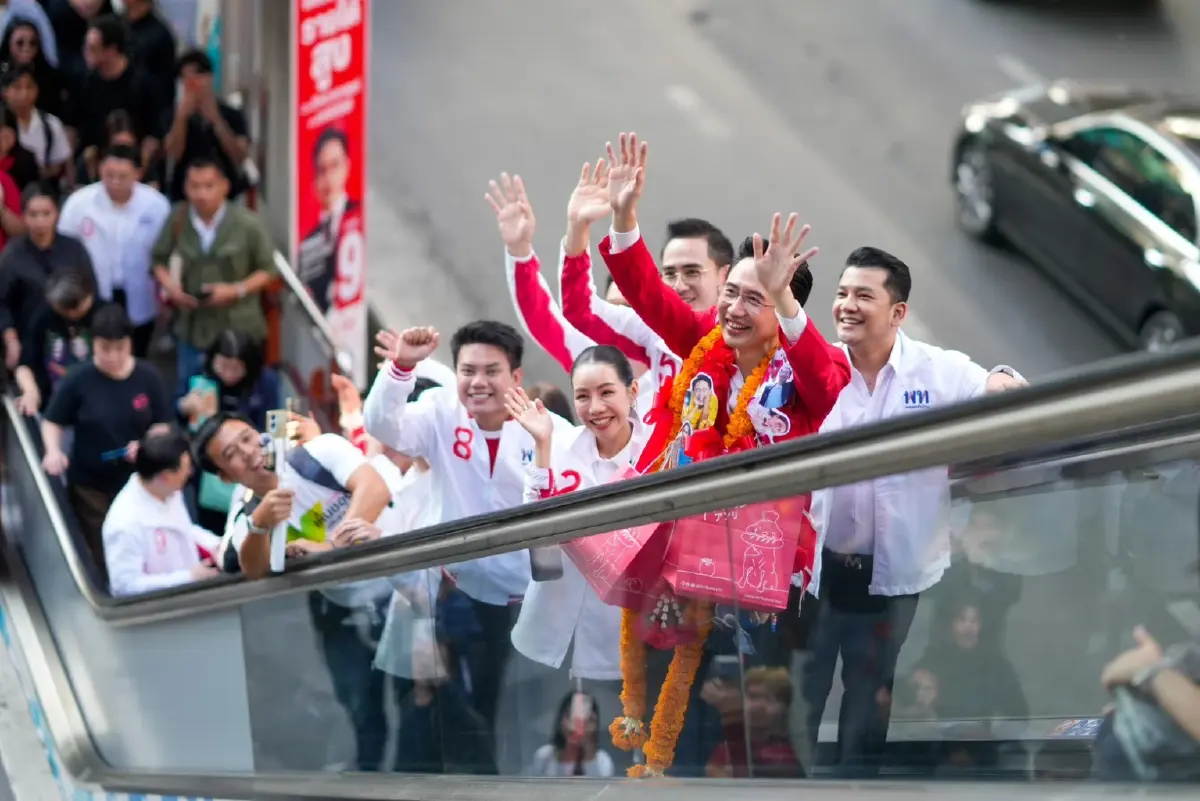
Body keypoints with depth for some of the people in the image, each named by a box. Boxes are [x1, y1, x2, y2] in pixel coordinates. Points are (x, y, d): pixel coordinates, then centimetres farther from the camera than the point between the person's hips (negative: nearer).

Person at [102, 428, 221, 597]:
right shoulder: (126, 522, -26)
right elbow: (126, 584, -24)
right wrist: (188, 577, -22)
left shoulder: (168, 492, -3)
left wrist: (214, 544, 0)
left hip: (190, 583, 8)